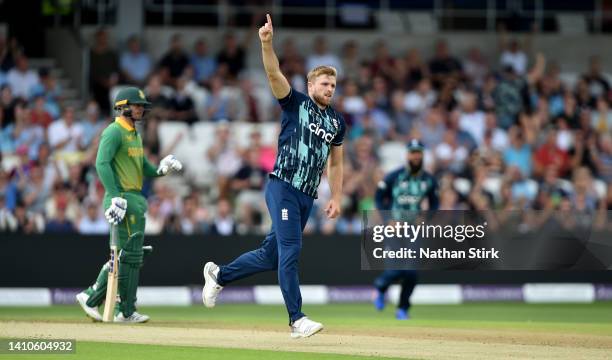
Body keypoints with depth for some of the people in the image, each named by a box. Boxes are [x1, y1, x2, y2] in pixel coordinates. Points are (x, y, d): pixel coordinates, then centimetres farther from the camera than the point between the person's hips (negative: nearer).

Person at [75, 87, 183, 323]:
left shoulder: (135, 135, 21)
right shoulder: (114, 132, -9)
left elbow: (145, 168, 22)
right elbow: (102, 164, -20)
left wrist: (161, 169, -1)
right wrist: (115, 197, -29)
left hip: (136, 199, 10)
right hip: (122, 198, -10)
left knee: (122, 255, 11)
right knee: (130, 255, -8)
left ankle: (91, 298, 16)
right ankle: (126, 311, -3)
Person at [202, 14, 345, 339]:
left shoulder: (336, 122, 16)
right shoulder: (295, 103, 1)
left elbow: (335, 163, 22)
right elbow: (274, 74, -14)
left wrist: (336, 198, 13)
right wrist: (267, 43, -30)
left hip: (307, 196, 6)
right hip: (283, 187, -6)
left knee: (270, 256, 9)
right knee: (290, 251, -14)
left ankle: (219, 275, 31)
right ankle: (297, 320, -13)